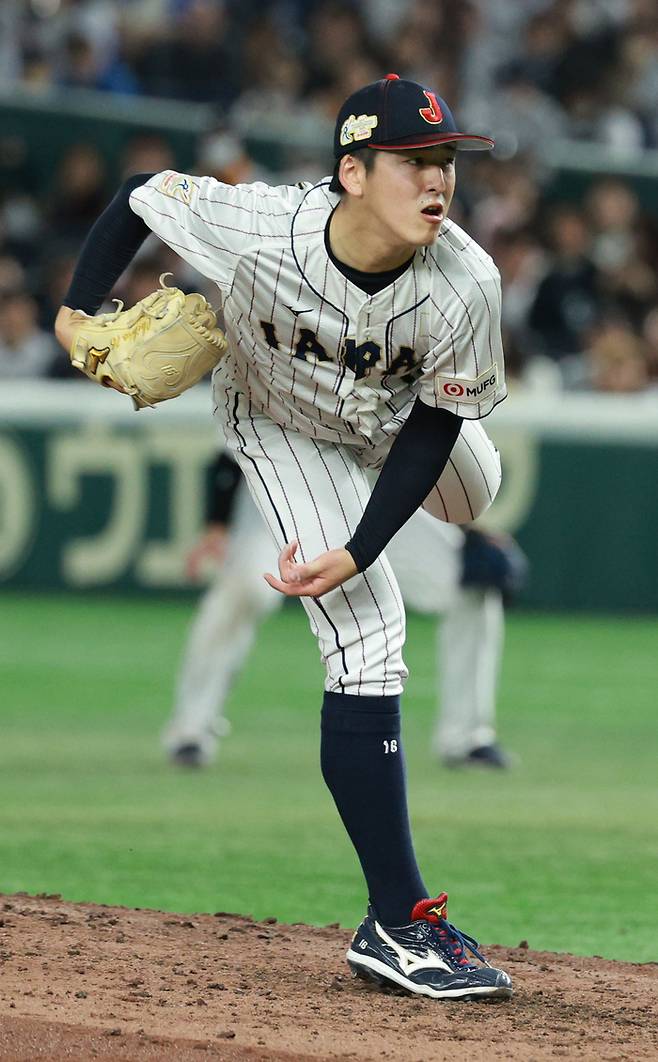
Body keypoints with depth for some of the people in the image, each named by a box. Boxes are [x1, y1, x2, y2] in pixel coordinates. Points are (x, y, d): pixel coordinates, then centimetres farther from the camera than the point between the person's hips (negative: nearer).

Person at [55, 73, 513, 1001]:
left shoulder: (466, 286, -36)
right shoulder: (263, 228, -40)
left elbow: (433, 427, -23)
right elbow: (142, 194, -20)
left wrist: (356, 553, -30)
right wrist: (79, 313, -14)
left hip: (398, 415, 4)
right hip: (280, 425, -3)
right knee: (365, 639, -15)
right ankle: (397, 925, -16)